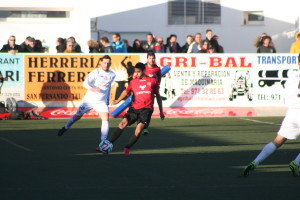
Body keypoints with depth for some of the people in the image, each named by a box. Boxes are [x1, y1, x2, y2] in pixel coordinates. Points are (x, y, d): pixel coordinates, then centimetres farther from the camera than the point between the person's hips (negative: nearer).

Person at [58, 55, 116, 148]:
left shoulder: (112, 75, 3)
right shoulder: (96, 72, -13)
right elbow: (85, 83, -20)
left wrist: (108, 98, 22)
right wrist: (92, 88, -39)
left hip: (102, 102, 2)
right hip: (89, 99, -2)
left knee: (106, 118, -18)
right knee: (78, 115, 13)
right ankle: (65, 128, 41)